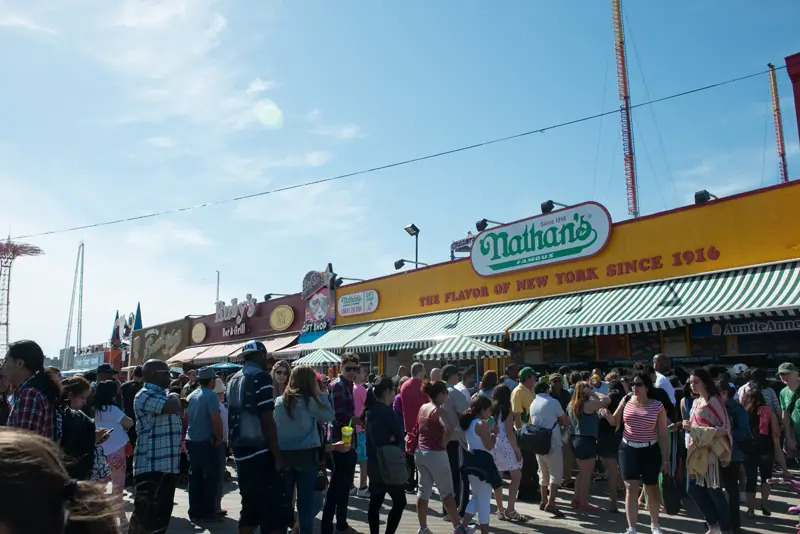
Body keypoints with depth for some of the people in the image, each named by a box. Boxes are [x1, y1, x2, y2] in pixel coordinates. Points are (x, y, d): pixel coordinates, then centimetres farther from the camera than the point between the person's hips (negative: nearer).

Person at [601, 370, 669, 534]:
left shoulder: (657, 406, -7)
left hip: (650, 451, -1)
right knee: (631, 489, -2)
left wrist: (665, 459, -4)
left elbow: (663, 434, -3)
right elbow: (615, 422, 9)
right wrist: (607, 415, -14)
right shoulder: (626, 400, -1)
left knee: (652, 489, 13)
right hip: (628, 449, 1)